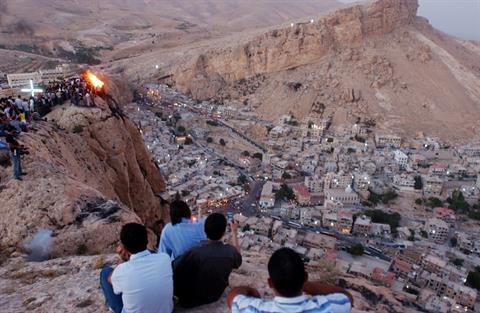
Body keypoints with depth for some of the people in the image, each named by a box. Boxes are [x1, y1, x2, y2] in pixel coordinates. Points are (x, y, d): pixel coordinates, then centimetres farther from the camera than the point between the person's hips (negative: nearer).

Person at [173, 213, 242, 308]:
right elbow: (238, 259, 5)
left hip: (191, 301, -4)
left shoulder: (194, 252, -35)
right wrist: (234, 232, 10)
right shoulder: (230, 251, -22)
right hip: (216, 296, 4)